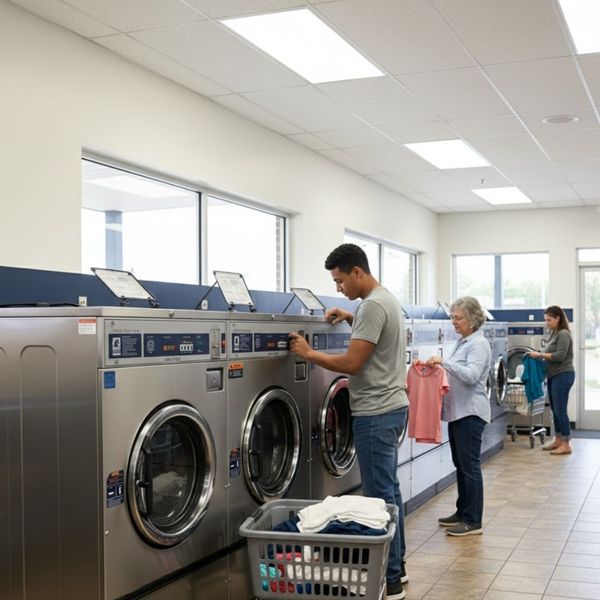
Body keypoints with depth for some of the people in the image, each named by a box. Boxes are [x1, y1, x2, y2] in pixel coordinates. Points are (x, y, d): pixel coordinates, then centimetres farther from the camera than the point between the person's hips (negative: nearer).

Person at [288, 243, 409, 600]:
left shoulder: (372, 305, -19)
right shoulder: (387, 299, 14)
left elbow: (351, 363, -22)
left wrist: (309, 353, -10)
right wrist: (351, 317, 20)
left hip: (376, 413, -11)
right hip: (391, 407, 11)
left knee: (380, 495, -5)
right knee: (389, 489, 17)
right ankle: (397, 565, 27)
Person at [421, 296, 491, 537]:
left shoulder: (479, 344, -12)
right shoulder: (462, 342, 15)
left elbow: (471, 375, -25)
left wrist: (444, 362, -27)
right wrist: (438, 364, 7)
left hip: (470, 412, -9)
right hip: (456, 410, 9)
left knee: (469, 465, -5)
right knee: (460, 464, 15)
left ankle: (473, 521, 0)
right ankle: (462, 512, 24)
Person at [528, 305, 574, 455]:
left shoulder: (563, 334, -13)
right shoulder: (554, 334, 14)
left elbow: (560, 356, -21)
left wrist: (539, 355, -17)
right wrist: (540, 356, 1)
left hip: (563, 375, -9)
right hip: (553, 376, 9)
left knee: (560, 410, -7)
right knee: (555, 410, 14)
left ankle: (566, 444, -2)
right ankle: (558, 440, 22)